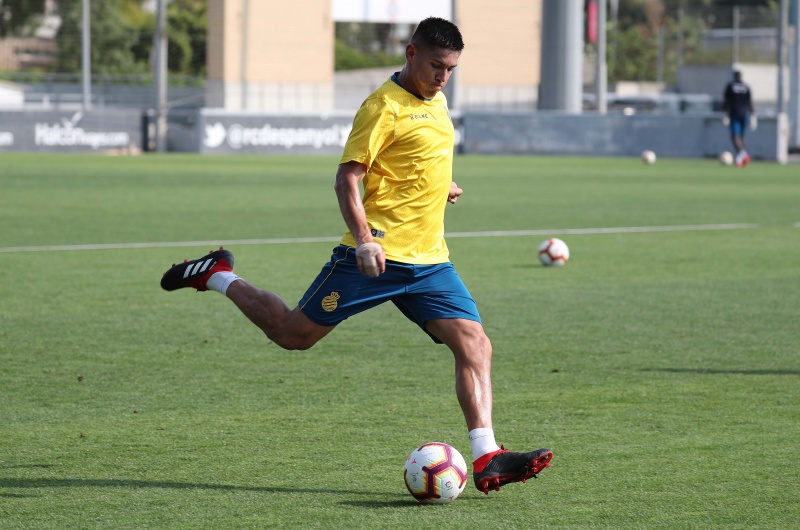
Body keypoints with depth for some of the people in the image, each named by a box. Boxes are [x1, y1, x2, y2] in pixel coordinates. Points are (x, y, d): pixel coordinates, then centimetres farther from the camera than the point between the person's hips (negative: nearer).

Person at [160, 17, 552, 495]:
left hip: (430, 259, 7)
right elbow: (347, 177, -16)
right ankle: (217, 276, 25)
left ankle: (487, 460, -14)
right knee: (294, 334, 2)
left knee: (475, 346, -9)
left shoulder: (437, 101, 15)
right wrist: (364, 239, -26)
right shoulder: (385, 105, -12)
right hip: (379, 254, -7)